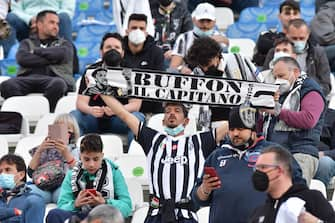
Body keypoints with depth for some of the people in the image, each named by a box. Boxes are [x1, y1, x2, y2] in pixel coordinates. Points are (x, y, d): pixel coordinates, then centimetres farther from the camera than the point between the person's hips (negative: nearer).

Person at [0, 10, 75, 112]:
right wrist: (50, 59, 0)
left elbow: (61, 54, 0)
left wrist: (36, 51, 9)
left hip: (52, 78, -1)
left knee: (58, 84, -39)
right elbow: (22, 58, 4)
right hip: (29, 78, 1)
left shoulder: (64, 44, 27)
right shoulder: (27, 43, 28)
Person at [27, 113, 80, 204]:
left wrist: (66, 154, -17)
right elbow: (31, 173, 10)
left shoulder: (73, 150, 20)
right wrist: (39, 151, -2)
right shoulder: (44, 148, 24)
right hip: (42, 187, 1)